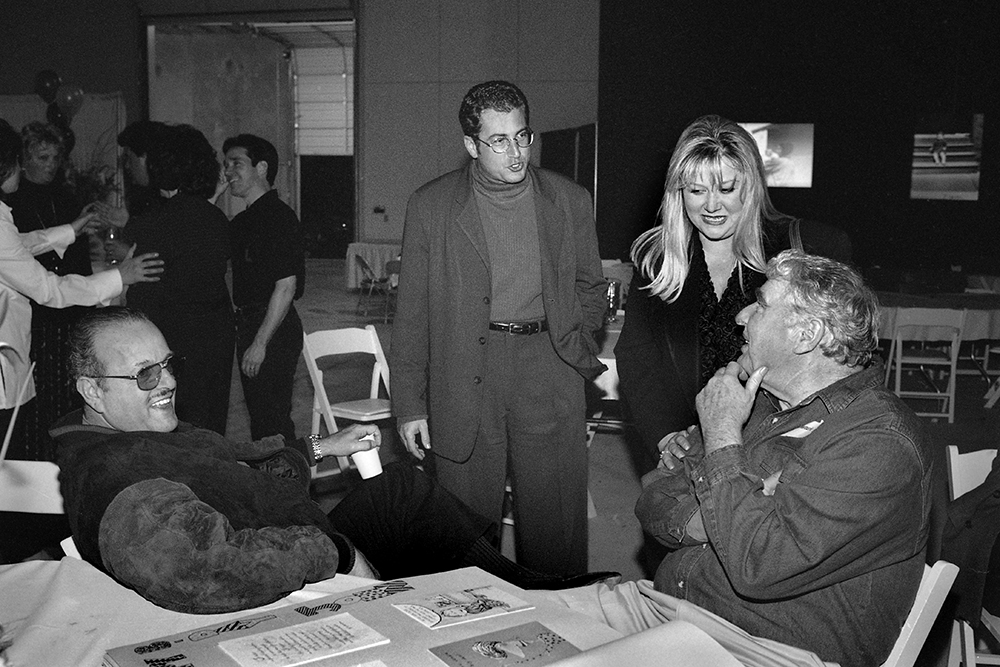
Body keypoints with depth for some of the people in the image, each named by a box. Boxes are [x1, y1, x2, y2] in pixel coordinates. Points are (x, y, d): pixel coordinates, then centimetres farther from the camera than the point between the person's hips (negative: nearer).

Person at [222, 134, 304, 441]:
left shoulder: (279, 217, -15)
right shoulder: (241, 222, 14)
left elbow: (286, 285, -20)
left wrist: (260, 343, -20)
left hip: (273, 328, -9)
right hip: (248, 322, 9)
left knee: (272, 419, -5)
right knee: (258, 416, 16)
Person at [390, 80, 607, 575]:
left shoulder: (570, 201, 7)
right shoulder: (430, 206, 3)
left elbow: (590, 288, 19)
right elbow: (411, 312, 4)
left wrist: (577, 356, 7)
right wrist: (409, 404, 1)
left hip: (549, 373, 1)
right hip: (463, 379, -1)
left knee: (556, 527, 6)